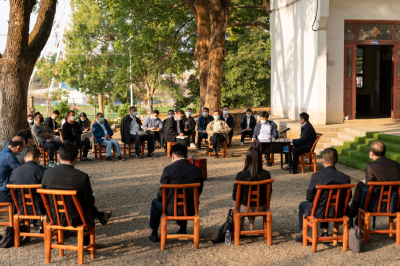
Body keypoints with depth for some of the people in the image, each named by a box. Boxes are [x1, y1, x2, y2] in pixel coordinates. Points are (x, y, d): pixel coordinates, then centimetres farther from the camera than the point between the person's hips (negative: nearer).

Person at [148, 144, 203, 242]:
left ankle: (154, 234, 35)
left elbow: (162, 193, -8)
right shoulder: (197, 169, -1)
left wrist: (159, 197, 15)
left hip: (172, 209, -4)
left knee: (156, 202, 27)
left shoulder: (168, 169, -13)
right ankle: (182, 230, 48)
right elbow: (199, 191, 8)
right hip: (191, 210, 4)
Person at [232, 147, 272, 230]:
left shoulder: (241, 175, -22)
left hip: (245, 209, -2)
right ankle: (251, 224, 51)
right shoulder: (266, 174, -16)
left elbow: (235, 196, -13)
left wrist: (233, 196, 10)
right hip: (260, 209, 2)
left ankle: (241, 224, 47)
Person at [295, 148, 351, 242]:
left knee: (302, 205, 29)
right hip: (338, 213, 4)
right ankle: (325, 232, 44)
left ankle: (303, 235, 36)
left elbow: (309, 197, -11)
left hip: (318, 213, -3)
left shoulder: (316, 176, -21)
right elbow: (347, 198, 0)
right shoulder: (345, 178, -12)